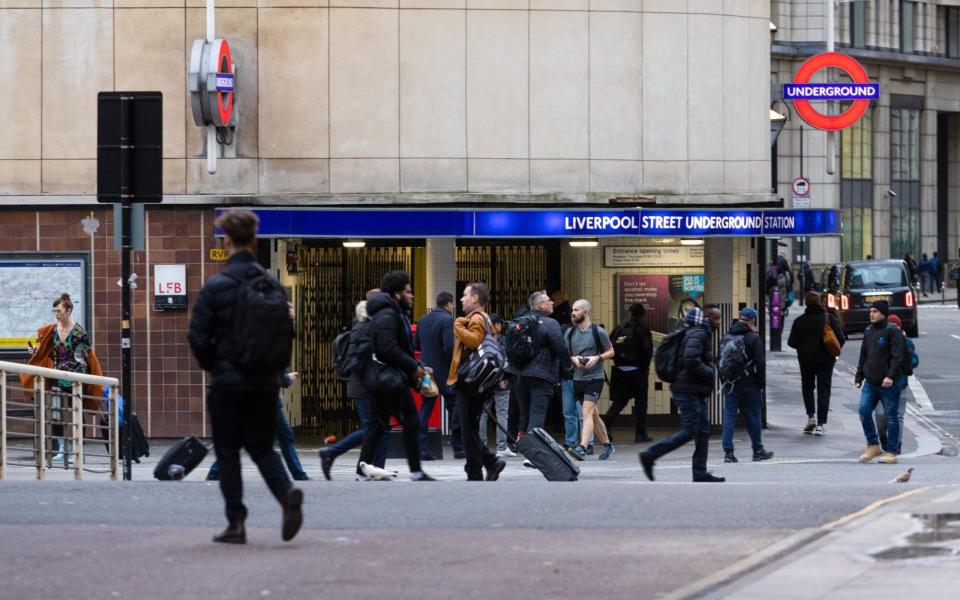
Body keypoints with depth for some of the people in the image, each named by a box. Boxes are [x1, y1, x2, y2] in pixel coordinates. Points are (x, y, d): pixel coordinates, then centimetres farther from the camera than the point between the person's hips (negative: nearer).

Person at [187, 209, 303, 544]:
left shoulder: (215, 287, -10)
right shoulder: (272, 285, 3)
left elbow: (198, 336, -11)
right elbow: (288, 331, 5)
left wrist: (211, 366, 7)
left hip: (228, 381, -4)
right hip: (265, 382, 4)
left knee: (227, 451, 7)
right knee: (261, 446, 14)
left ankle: (236, 523, 4)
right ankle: (286, 492, -13)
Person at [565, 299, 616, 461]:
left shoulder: (598, 332, -5)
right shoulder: (570, 332, 9)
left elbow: (610, 351, 3)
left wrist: (597, 358, -14)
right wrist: (573, 359, -8)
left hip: (594, 377, -6)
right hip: (578, 378, 6)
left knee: (587, 412, -18)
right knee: (594, 414, 14)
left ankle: (582, 448, -28)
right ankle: (607, 445, 27)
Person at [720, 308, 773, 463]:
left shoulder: (727, 337, 6)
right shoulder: (754, 338, -9)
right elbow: (760, 363, -11)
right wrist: (762, 383, -3)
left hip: (730, 385, 4)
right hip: (749, 385, -4)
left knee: (729, 415, 3)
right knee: (752, 416, 6)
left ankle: (728, 451, -5)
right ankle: (758, 450, 15)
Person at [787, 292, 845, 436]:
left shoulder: (800, 321, -7)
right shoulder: (829, 318, -7)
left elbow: (792, 342, -5)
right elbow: (841, 339, -9)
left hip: (806, 359, 0)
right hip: (826, 360, 0)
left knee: (807, 387, 19)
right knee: (824, 390, 5)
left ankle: (811, 416, 2)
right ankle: (821, 423, -1)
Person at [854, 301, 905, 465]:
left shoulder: (892, 331, -7)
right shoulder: (868, 331, 14)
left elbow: (898, 356, -14)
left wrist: (891, 376, -23)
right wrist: (859, 377, 17)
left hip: (888, 384, -6)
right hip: (870, 383, 6)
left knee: (891, 416, 0)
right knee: (864, 410, -7)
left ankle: (890, 452, 6)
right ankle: (873, 446, 6)